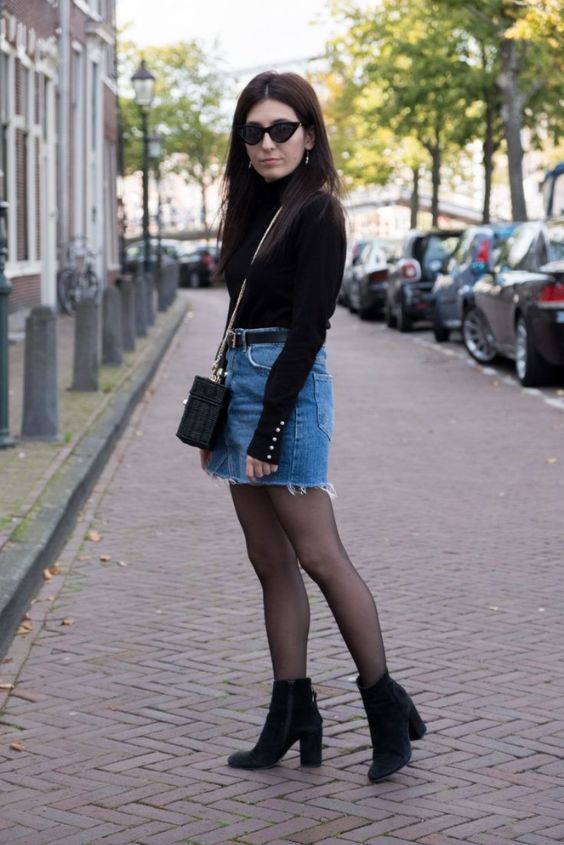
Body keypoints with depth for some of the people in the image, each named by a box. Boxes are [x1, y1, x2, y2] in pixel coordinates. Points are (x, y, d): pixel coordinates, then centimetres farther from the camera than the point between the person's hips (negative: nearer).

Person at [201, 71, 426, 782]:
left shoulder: (317, 213, -9)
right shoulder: (256, 209, 16)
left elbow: (305, 330, -16)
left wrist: (268, 429, -19)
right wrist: (217, 420, 17)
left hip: (289, 385, -9)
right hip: (241, 379, 9)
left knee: (319, 558, -7)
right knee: (270, 563, 9)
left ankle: (387, 706, 3)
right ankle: (292, 716, 14)